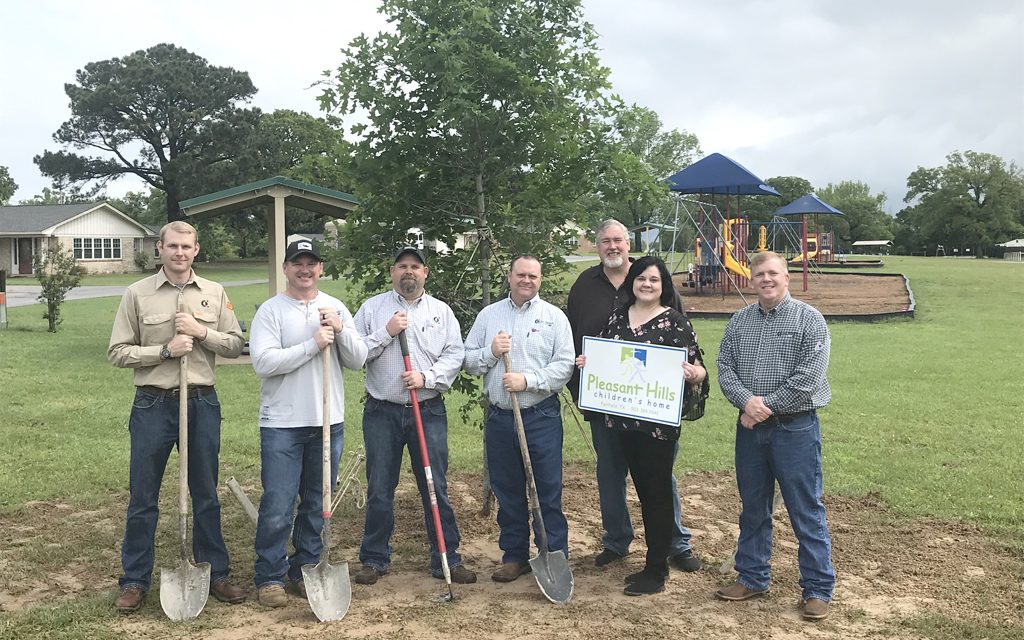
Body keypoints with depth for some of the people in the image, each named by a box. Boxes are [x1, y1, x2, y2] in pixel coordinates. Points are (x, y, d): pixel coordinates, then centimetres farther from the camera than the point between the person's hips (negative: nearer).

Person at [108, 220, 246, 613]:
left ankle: (214, 574, 24)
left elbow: (235, 345, 4)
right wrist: (165, 350, -14)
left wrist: (203, 332, -12)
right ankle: (134, 580, 19)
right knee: (142, 497, 6)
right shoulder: (138, 294, -1)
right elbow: (118, 352, -3)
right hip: (153, 405, -1)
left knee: (206, 495, 11)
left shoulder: (214, 294, 5)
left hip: (202, 404, 2)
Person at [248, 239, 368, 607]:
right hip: (282, 424, -4)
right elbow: (263, 362, -16)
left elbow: (358, 361, 4)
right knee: (277, 507, -2)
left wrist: (340, 330, -13)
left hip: (328, 422, 4)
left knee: (317, 504, 12)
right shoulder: (271, 310, -3)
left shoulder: (336, 308, 8)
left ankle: (305, 570, 26)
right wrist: (313, 344, -18)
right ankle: (269, 577, 13)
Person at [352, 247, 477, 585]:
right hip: (382, 413, 0)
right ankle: (374, 559, 21)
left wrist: (426, 377, -12)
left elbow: (454, 355, 2)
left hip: (429, 411, 0)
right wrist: (386, 333, -12)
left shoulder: (441, 311, 8)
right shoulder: (372, 308, 5)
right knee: (379, 490, 7)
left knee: (436, 488, 3)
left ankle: (446, 560, 13)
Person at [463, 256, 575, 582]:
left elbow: (564, 366, -7)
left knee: (548, 492, 0)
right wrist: (491, 352, -10)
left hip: (541, 417, -3)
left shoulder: (554, 317, 2)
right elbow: (468, 360, 9)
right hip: (499, 417, 3)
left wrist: (527, 380, -17)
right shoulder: (488, 315, 10)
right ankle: (514, 556, 25)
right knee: (507, 492, 12)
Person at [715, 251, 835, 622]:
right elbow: (725, 368, 3)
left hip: (795, 428, -5)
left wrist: (766, 407, -13)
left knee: (806, 511, 1)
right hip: (750, 428, 5)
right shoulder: (739, 322, 9)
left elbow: (808, 378, -14)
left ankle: (818, 589, 13)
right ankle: (752, 578, 27)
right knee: (753, 508, 14)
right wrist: (746, 400, -15)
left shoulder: (809, 320, -6)